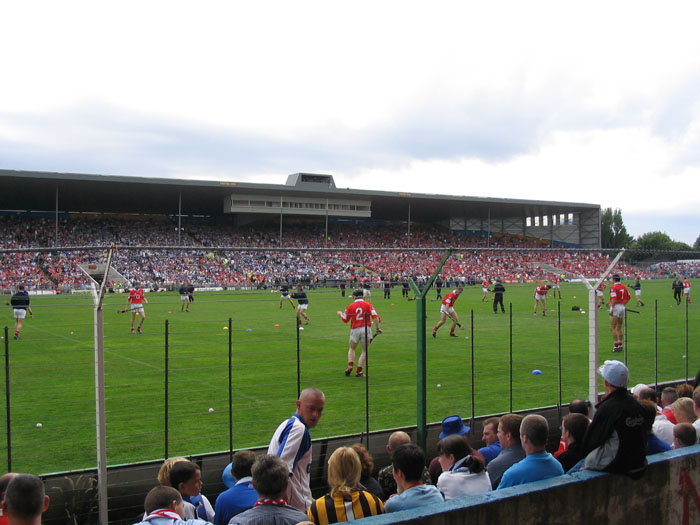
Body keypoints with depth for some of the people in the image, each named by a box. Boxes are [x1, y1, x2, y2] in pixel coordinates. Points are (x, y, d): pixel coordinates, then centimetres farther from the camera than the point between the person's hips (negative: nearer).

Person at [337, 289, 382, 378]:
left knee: (352, 348, 22)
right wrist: (378, 327, -4)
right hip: (366, 329, -1)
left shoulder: (350, 306, 4)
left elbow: (345, 320, 14)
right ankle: (359, 371, 2)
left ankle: (350, 366, 4)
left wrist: (340, 314, 33)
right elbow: (375, 316, -9)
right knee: (365, 351, 8)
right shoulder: (368, 304, 1)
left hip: (354, 330, 1)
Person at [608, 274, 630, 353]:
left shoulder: (613, 287, -12)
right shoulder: (624, 287, 10)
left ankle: (616, 346, -8)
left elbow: (614, 299, -21)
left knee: (612, 328, -4)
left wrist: (611, 309, -19)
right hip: (622, 307, 8)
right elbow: (628, 297, 15)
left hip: (616, 307, -8)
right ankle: (620, 345, 17)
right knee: (619, 328, 16)